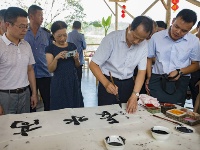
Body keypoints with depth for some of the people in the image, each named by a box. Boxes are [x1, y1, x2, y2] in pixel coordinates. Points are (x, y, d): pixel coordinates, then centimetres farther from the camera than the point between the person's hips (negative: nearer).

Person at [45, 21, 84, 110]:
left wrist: (76, 59, -9)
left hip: (73, 81, 3)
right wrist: (56, 58, -23)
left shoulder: (72, 46, 7)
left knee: (75, 107, 6)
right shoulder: (50, 48, -3)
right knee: (60, 109, 1)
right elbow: (50, 69, -7)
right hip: (59, 83, -3)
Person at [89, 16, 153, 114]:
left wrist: (135, 95, -19)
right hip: (108, 82, -3)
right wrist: (106, 83, -33)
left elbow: (142, 71, -6)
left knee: (127, 113, 15)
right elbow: (93, 64, -18)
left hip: (128, 84, 4)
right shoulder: (111, 38, -19)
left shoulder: (144, 45, -7)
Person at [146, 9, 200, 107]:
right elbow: (149, 58, 10)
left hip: (179, 83, 1)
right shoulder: (156, 37, -2)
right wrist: (149, 77, 1)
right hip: (157, 80, 0)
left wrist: (180, 72, -11)